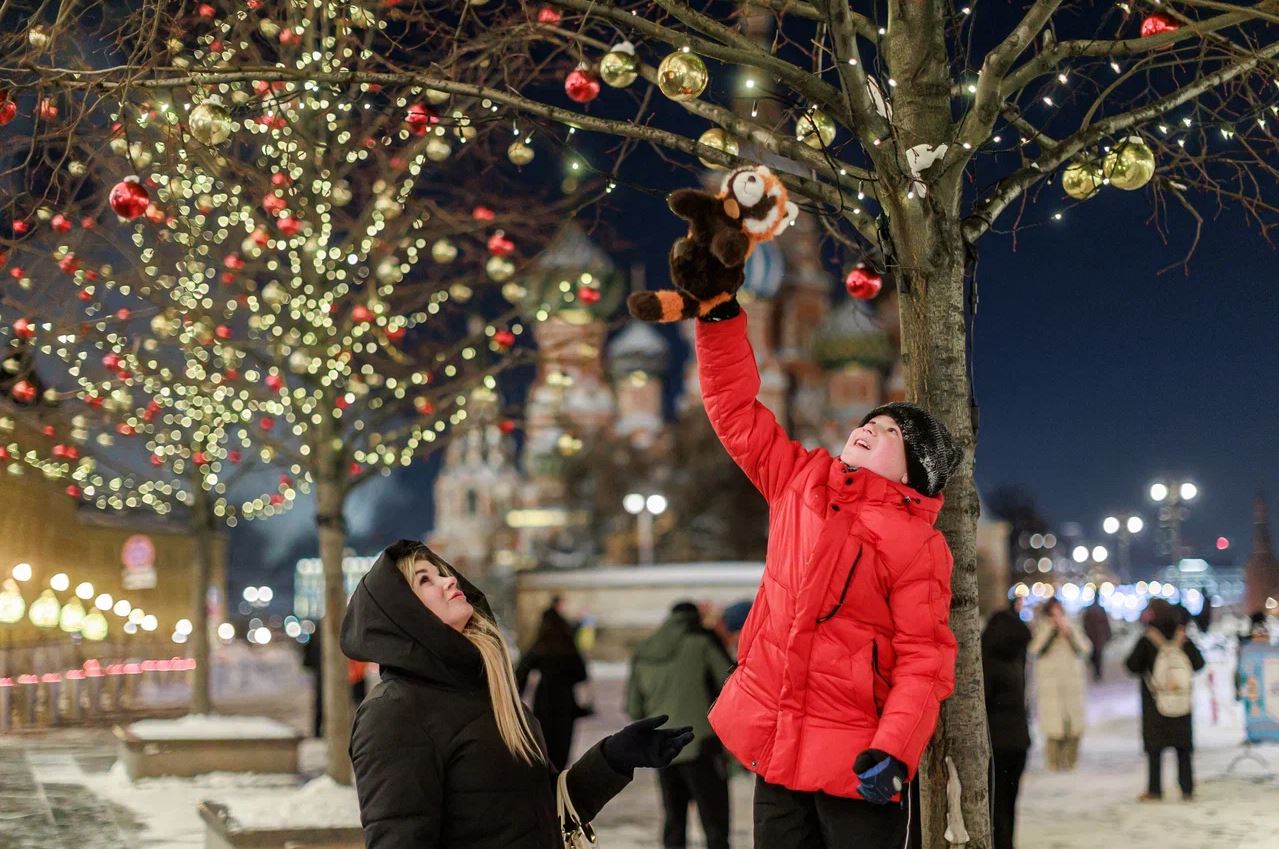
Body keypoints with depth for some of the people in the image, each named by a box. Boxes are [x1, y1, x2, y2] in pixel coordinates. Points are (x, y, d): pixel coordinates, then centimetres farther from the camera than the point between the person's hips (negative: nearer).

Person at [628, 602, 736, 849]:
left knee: (673, 821, 13)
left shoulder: (643, 653, 12)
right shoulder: (702, 641, -2)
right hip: (700, 745, -5)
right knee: (714, 822, -2)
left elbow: (634, 709, 13)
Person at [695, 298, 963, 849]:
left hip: (857, 759, -5)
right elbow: (735, 410, 13)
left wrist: (894, 752, -25)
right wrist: (721, 318, 4)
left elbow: (924, 660, -12)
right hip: (775, 743, 5)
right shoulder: (800, 482, 7)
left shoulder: (918, 544, -8)